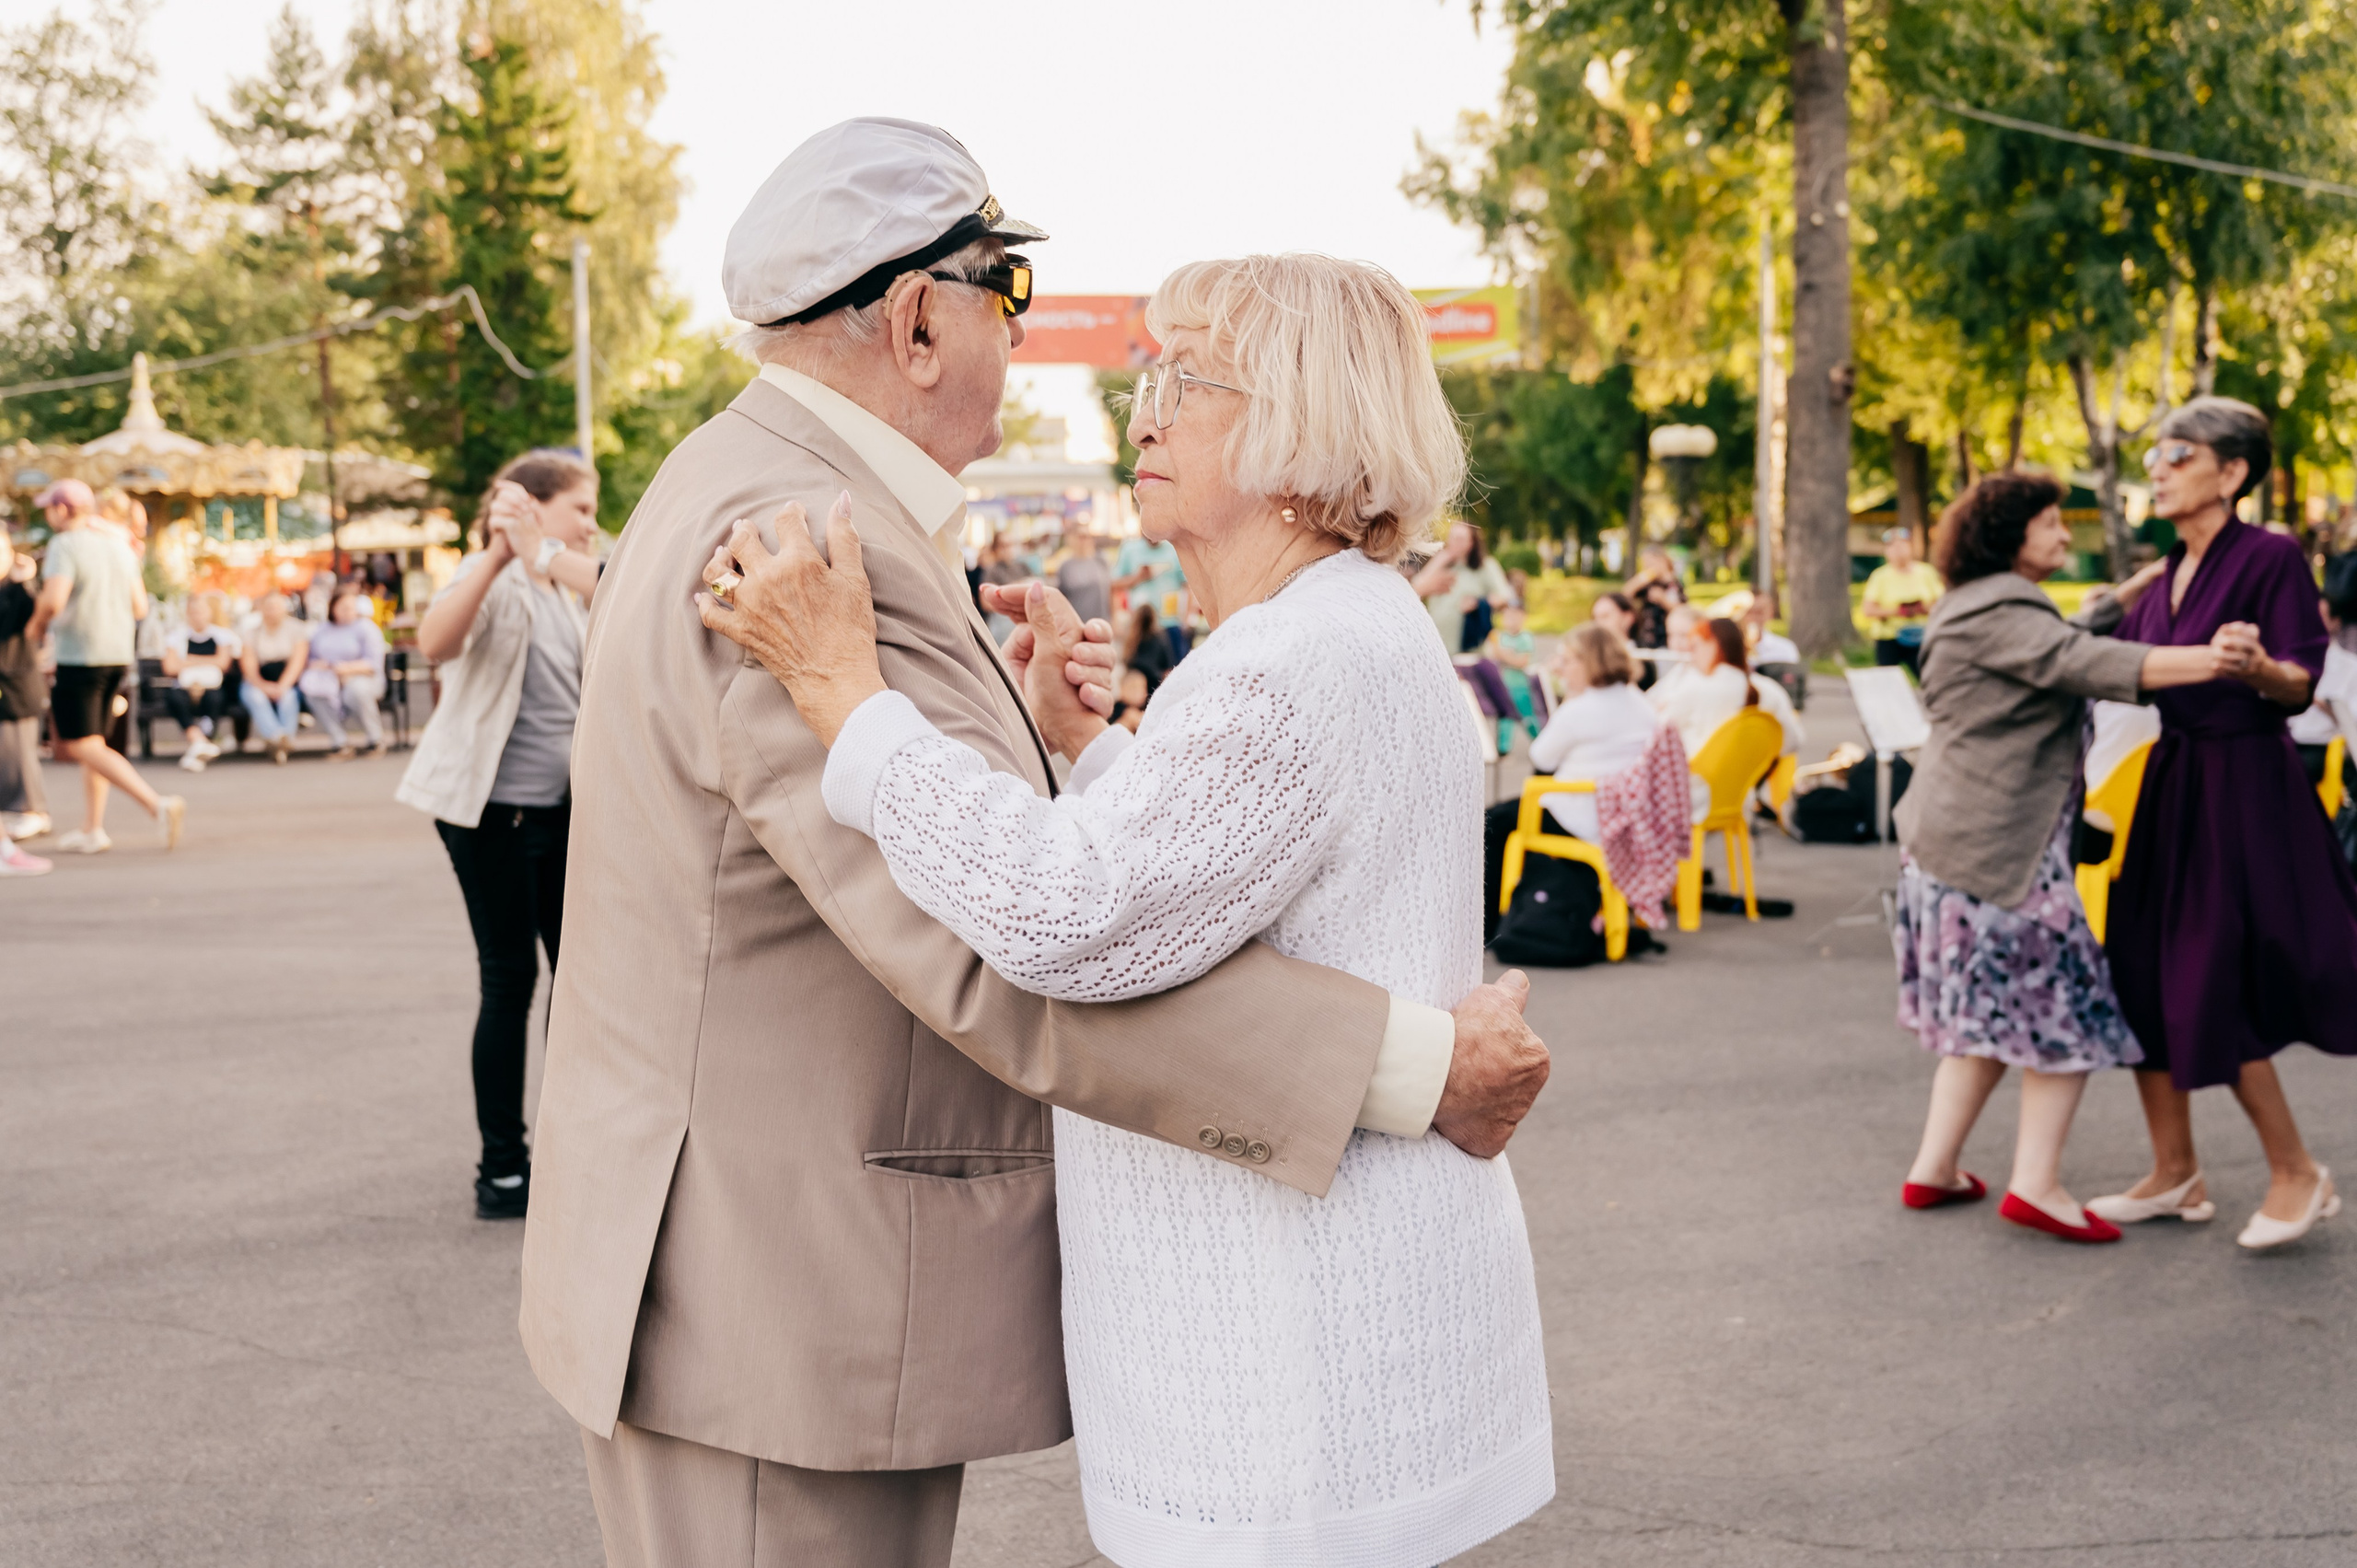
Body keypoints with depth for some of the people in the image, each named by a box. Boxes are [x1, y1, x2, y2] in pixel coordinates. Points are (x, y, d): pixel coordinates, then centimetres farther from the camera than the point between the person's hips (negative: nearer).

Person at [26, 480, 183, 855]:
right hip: (118, 655, 8)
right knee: (94, 740, 16)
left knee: (81, 747, -5)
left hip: (79, 658, -8)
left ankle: (157, 805, -21)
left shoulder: (65, 546, -11)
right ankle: (92, 830, 17)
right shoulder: (118, 547, 11)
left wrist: (37, 626, -5)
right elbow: (139, 608, 12)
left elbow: (53, 601, -23)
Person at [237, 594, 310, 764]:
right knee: (253, 695, -33)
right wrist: (263, 686, -24)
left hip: (289, 682, -1)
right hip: (260, 682, 1)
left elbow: (297, 662, -8)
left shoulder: (296, 629, 5)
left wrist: (282, 686, -24)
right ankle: (277, 736, -54)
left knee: (288, 696, -35)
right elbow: (248, 667, -4)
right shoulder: (251, 631, 7)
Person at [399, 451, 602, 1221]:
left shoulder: (566, 589, 14)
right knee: (510, 978, -4)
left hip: (558, 806, 7)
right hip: (494, 809, -7)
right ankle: (502, 1171, 4)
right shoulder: (496, 580, -10)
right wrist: (498, 553, -36)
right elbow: (435, 641, -31)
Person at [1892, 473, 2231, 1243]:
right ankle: (2035, 1181, -3)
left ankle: (1934, 1170, 17)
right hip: (1996, 846, -11)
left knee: (1989, 1014, 15)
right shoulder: (1995, 613, -15)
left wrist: (2138, 588, 26)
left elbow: (2065, 639, 31)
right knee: (2065, 1008, -4)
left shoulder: (1989, 609, 20)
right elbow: (2086, 664, -29)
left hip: (1960, 840, 11)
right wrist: (2213, 661, -36)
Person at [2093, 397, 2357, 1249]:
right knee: (2143, 978, 7)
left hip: (2245, 788, -8)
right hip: (2173, 780, 8)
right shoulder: (2166, 576, 11)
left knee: (2214, 993, -7)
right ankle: (2174, 1172, 20)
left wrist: (2256, 668, -36)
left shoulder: (2272, 557, -10)